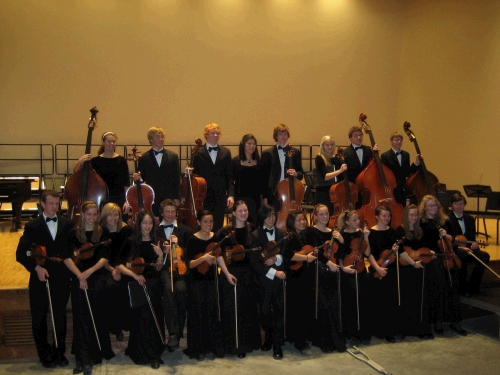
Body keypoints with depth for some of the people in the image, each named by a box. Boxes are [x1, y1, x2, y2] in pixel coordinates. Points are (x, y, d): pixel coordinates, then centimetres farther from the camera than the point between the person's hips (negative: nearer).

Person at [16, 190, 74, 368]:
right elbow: (21, 254, -7)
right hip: (40, 279, -1)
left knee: (60, 317, 11)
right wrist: (36, 267, -18)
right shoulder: (32, 226, -3)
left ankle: (59, 353, 27)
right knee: (39, 319, 9)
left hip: (61, 278, 1)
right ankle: (45, 354, 26)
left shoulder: (68, 224, 2)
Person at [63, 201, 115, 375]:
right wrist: (79, 275, -16)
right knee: (81, 319, -1)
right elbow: (67, 258, -4)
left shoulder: (102, 233, 4)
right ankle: (83, 359, 4)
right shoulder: (74, 233, 3)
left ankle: (96, 354, 18)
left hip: (97, 280, 0)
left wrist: (89, 271, -17)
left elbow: (104, 257, -3)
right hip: (78, 281, 0)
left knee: (96, 318, 4)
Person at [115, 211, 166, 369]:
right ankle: (145, 353, 3)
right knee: (142, 317, -13)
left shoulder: (156, 243, 8)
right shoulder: (131, 242, -1)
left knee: (154, 318, -4)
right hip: (136, 284, -3)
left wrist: (160, 255, -11)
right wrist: (134, 275, -16)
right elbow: (119, 265, -4)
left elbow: (158, 268, 6)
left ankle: (154, 352, 12)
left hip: (153, 285, 3)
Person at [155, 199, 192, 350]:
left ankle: (177, 331, -18)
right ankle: (173, 332, -33)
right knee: (168, 288, -33)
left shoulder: (185, 230, 18)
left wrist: (178, 245, -8)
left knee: (181, 288, -32)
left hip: (180, 266, 1)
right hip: (163, 267, -1)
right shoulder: (155, 230, 15)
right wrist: (163, 251, -10)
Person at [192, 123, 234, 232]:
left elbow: (229, 175, 6)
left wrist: (230, 194, -1)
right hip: (204, 196, -2)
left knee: (218, 226, 3)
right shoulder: (198, 153, 2)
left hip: (220, 196, 2)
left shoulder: (225, 152, 9)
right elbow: (195, 174, 3)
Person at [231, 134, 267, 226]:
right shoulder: (235, 161, 1)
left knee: (254, 225, 3)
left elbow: (263, 181, 10)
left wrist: (265, 197, 6)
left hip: (255, 198, 2)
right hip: (240, 198, -2)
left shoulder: (259, 162, 9)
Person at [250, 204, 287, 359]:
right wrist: (274, 272, -15)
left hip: (280, 278, 1)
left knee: (279, 311, 2)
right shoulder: (255, 235, -3)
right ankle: (268, 338, 31)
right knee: (264, 312, 6)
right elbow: (255, 262, -9)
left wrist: (276, 259, -18)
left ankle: (277, 344, 13)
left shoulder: (282, 234, 7)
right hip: (264, 279, -1)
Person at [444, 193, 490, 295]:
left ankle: (472, 286, -8)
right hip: (453, 250, -5)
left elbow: (472, 237, 15)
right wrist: (460, 247, -24)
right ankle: (462, 287, -20)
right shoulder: (447, 219, -3)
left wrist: (473, 243, -10)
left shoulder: (470, 219, 16)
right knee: (463, 254, -38)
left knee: (485, 256, -24)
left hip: (468, 249, 5)